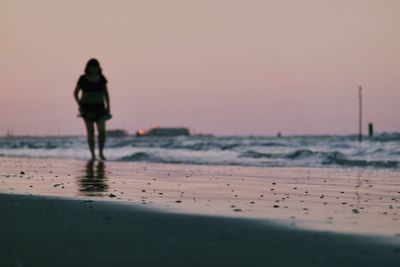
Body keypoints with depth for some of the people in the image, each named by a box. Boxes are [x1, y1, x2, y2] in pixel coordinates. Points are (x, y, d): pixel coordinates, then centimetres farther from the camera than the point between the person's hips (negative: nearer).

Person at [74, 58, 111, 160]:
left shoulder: (101, 78, 1)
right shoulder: (83, 79, -5)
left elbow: (106, 93, 7)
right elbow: (75, 93, 3)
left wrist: (108, 106, -1)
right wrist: (80, 105, -6)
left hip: (99, 108, 2)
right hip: (87, 109, -2)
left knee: (102, 131, -10)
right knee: (90, 132, -3)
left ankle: (101, 152, 9)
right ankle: (93, 155, 6)